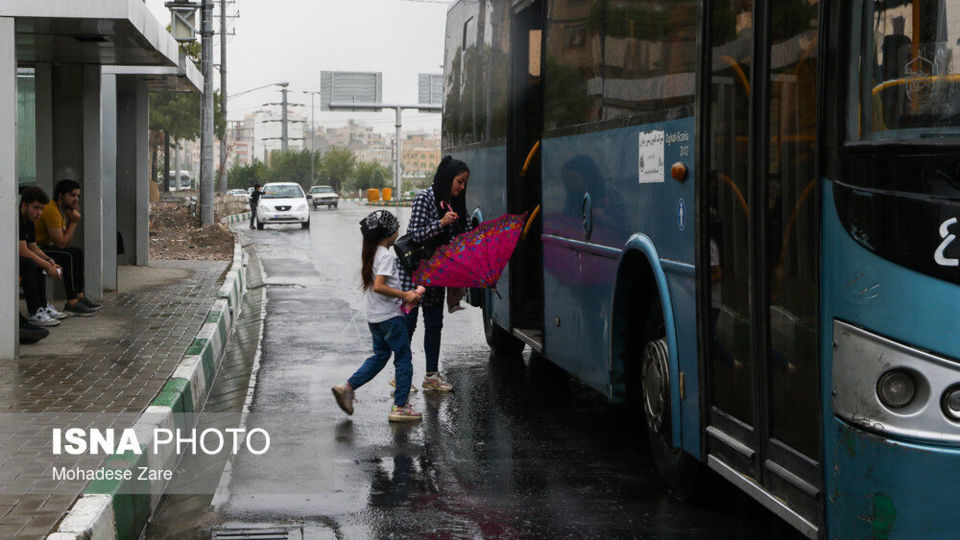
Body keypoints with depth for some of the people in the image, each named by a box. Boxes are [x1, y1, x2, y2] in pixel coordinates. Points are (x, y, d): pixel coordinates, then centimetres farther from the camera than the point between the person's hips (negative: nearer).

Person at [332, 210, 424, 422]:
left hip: (374, 317, 9)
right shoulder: (387, 256, -17)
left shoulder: (371, 254, 11)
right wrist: (405, 295, -24)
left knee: (380, 356, 20)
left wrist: (404, 295, 14)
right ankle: (400, 407, 3)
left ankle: (347, 387, 12)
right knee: (403, 359, 1)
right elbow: (378, 286, -27)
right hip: (390, 317, -9)